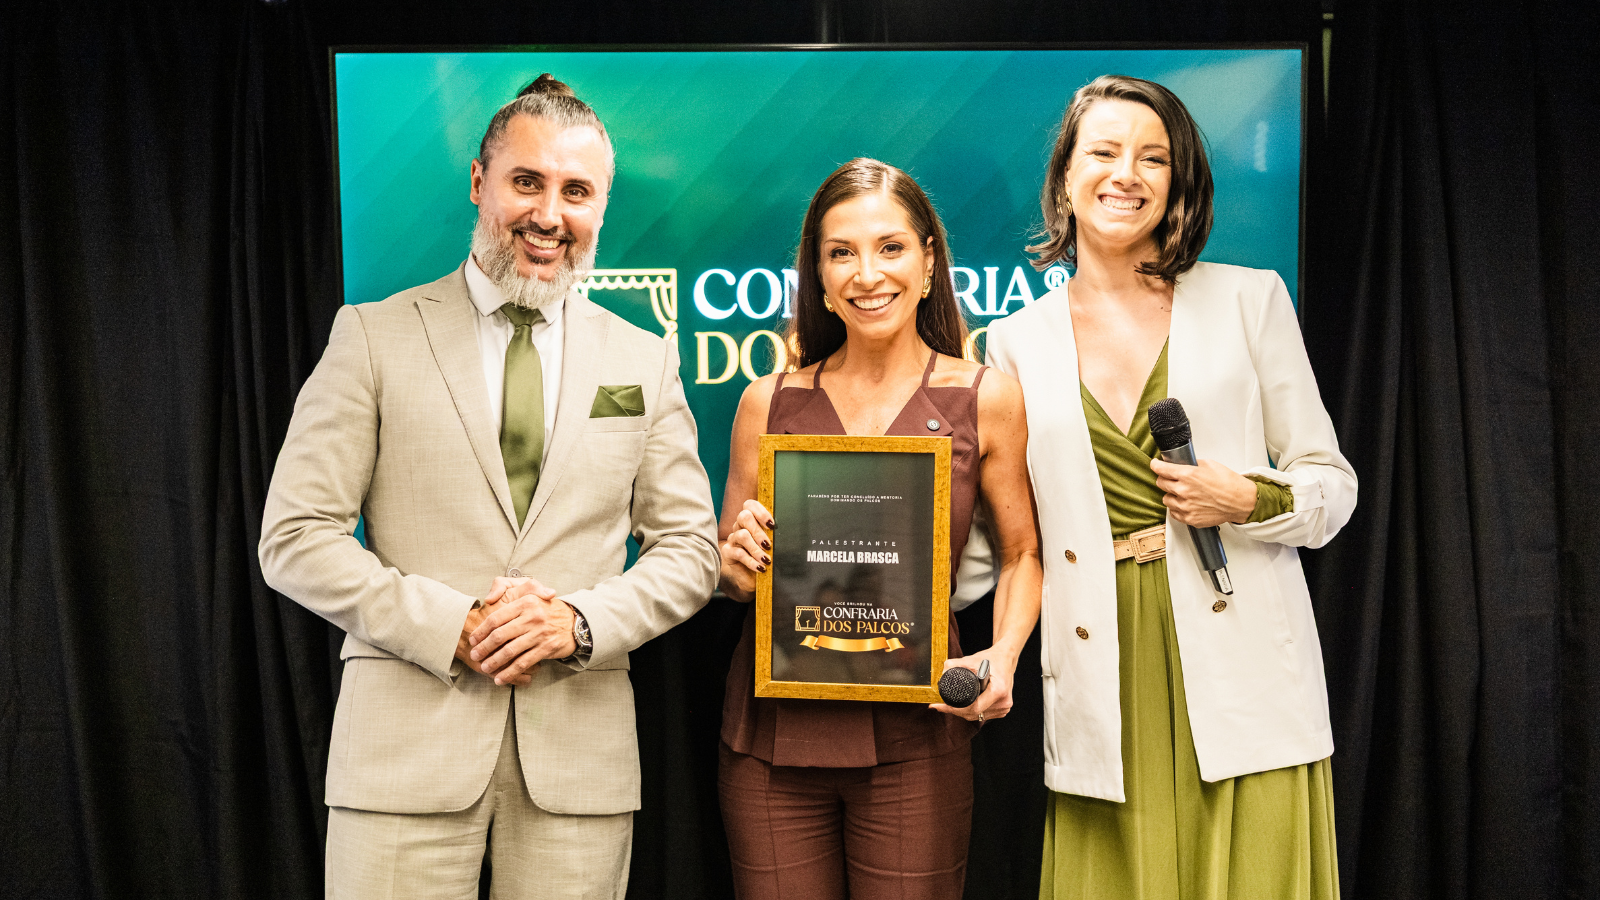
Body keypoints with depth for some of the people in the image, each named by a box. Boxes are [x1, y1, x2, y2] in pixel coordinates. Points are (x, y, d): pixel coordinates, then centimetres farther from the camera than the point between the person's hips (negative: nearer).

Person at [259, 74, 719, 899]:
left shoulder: (645, 361, 8)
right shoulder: (373, 337, 1)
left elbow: (689, 550, 7)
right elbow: (292, 539, -2)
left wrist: (582, 621, -10)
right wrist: (450, 626, -13)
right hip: (408, 746, -1)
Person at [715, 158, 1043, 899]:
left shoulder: (987, 399, 0)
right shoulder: (769, 402, 4)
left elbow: (1022, 554, 9)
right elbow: (725, 570, 12)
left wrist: (1002, 657, -8)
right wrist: (740, 562, -10)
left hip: (914, 738, -1)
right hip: (773, 730, 2)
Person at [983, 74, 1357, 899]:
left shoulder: (1248, 300, 5)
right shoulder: (1017, 343, 8)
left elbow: (1333, 484, 7)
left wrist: (1250, 500, -12)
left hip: (1242, 671, -1)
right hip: (1105, 692, 1)